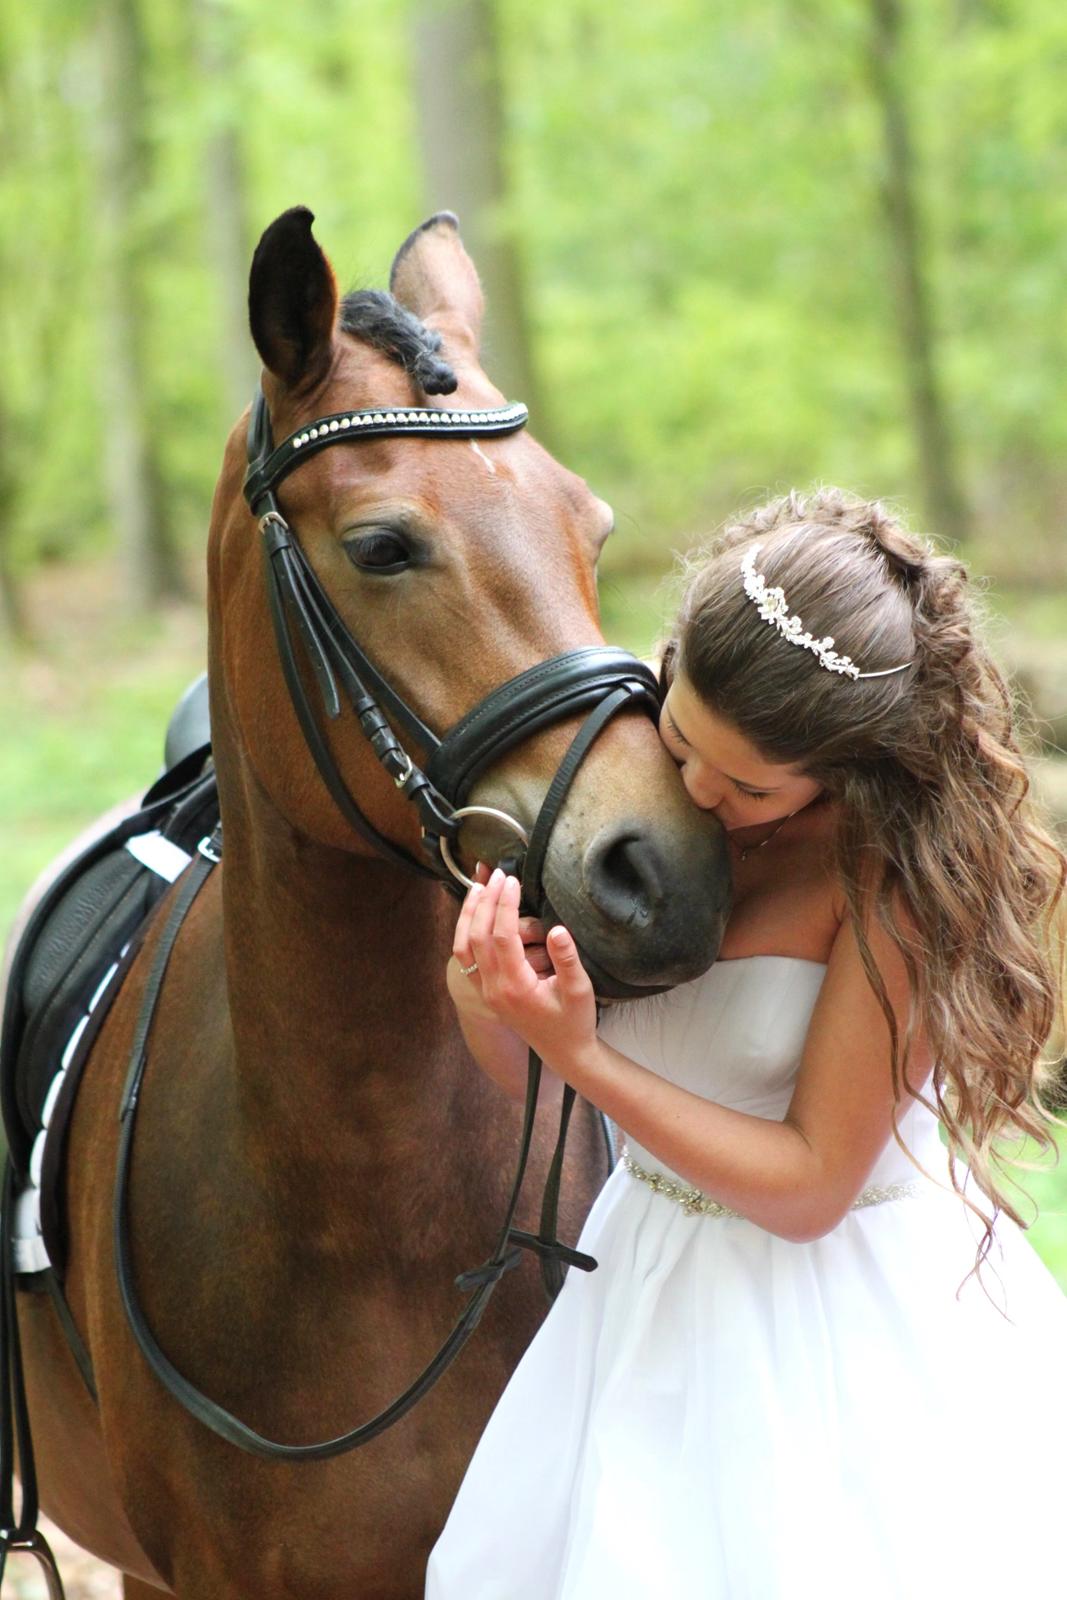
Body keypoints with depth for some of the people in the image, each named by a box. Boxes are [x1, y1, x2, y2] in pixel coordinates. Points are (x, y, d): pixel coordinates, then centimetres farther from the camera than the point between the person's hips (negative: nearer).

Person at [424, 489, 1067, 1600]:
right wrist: (483, 993, -21)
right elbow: (513, 1072, 3)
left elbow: (810, 1186, -20)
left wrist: (580, 1057, -27)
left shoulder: (902, 871, -23)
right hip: (649, 1292, 6)